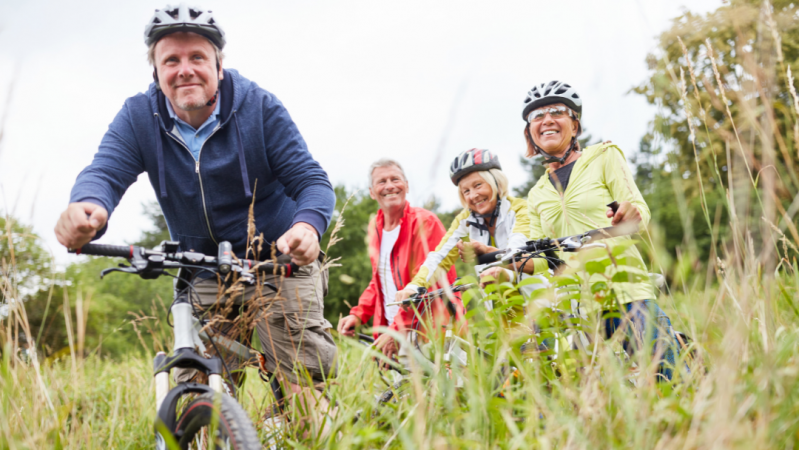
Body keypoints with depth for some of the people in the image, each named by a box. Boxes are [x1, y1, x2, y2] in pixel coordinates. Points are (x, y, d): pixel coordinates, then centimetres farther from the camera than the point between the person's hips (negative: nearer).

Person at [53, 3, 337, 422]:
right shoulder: (138, 117, -7)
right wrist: (87, 207, -48)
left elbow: (310, 179, -16)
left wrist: (307, 225, -41)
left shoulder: (259, 107, -13)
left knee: (305, 379, -10)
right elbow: (105, 171, -21)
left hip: (279, 260, -2)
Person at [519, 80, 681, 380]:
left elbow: (640, 210, -2)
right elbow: (539, 259, 17)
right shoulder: (537, 196, 19)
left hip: (626, 291, -3)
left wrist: (631, 216, -26)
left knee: (670, 377, -14)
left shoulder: (604, 156, 9)